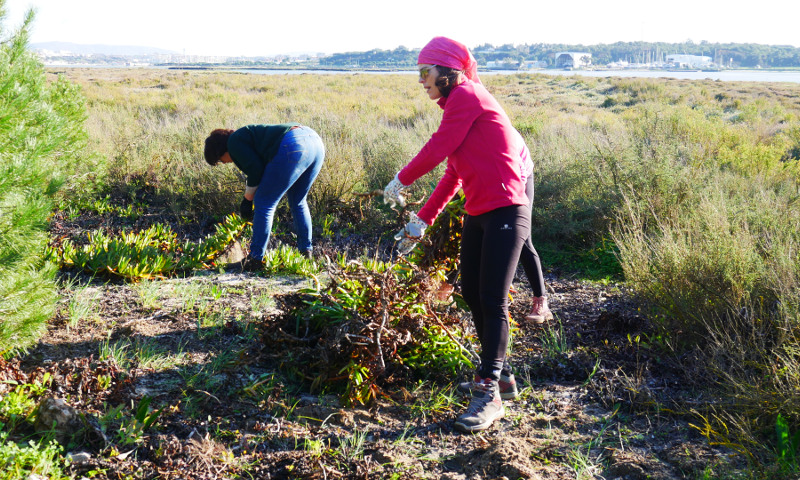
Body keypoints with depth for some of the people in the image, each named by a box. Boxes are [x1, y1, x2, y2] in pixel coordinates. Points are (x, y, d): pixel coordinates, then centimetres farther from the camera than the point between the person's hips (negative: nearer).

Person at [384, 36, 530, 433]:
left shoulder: (466, 95, -8)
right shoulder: (459, 105, 20)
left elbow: (437, 149, -11)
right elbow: (453, 174, 22)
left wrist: (401, 180, 5)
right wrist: (422, 220, 22)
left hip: (505, 213, -10)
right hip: (477, 214, 10)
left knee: (492, 301, -10)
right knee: (472, 294, 13)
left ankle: (489, 395, -6)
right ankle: (496, 374, 26)